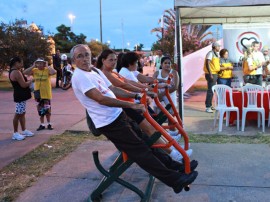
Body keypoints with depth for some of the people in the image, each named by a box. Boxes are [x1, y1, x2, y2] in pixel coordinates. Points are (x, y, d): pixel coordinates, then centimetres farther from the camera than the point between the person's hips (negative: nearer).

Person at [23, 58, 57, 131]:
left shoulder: (47, 70, -9)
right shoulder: (34, 70, 1)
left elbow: (54, 72, -29)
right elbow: (25, 72, -10)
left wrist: (47, 66, -18)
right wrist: (33, 66, -11)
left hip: (46, 94, -3)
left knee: (47, 109, 6)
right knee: (40, 110, 12)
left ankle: (49, 124, 21)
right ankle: (42, 124, 23)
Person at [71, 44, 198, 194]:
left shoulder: (95, 71, 15)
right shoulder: (79, 76, -15)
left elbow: (113, 89, 17)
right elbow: (101, 99, -24)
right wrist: (131, 105, -24)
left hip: (117, 115, 9)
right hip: (109, 122, -9)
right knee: (139, 149, -7)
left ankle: (169, 163, 27)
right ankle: (174, 179, -2)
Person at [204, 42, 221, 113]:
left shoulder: (216, 54, 16)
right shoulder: (210, 53, -14)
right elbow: (207, 64, -22)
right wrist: (210, 74, -26)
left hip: (215, 74, 10)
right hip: (211, 74, -10)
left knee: (212, 90, 15)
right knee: (210, 90, -10)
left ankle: (210, 105, 25)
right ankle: (207, 107, -8)